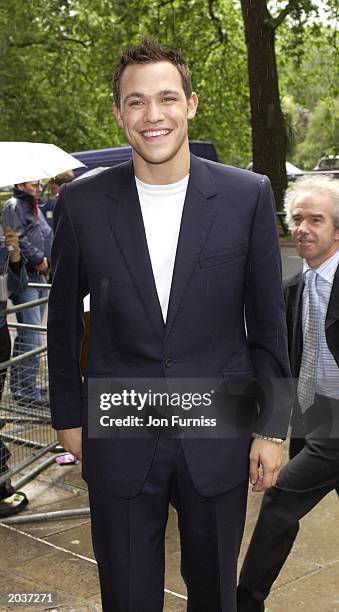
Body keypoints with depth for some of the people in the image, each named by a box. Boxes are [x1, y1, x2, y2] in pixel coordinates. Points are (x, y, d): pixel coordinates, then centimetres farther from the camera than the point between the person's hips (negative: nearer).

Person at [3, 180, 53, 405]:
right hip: (23, 278, -9)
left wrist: (47, 261, 8)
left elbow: (48, 236, 24)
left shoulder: (35, 208, 22)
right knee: (31, 335, -11)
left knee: (28, 334, 13)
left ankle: (21, 383, 22)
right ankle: (26, 388, -4)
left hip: (39, 277, 9)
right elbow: (18, 240, -17)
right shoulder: (14, 206, -6)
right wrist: (39, 260, -11)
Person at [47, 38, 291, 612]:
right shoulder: (82, 204, -6)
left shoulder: (248, 195, -7)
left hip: (218, 438, 0)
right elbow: (64, 319, 5)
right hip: (119, 444, 0)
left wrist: (273, 425, -1)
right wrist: (68, 415, 8)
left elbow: (267, 322, -2)